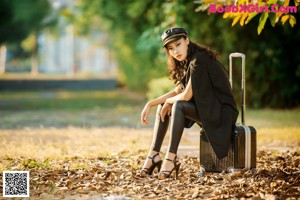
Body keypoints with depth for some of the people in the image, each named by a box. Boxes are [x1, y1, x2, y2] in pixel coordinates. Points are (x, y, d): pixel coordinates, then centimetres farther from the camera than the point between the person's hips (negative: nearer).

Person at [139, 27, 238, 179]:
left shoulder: (199, 61, -19)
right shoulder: (188, 63, 10)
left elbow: (186, 96, -22)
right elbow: (177, 91, 15)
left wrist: (169, 102, -3)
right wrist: (150, 104, 7)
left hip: (222, 112, -10)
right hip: (207, 110, 10)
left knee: (178, 106, -28)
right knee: (163, 107, 7)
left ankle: (171, 158, -26)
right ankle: (154, 155, 2)